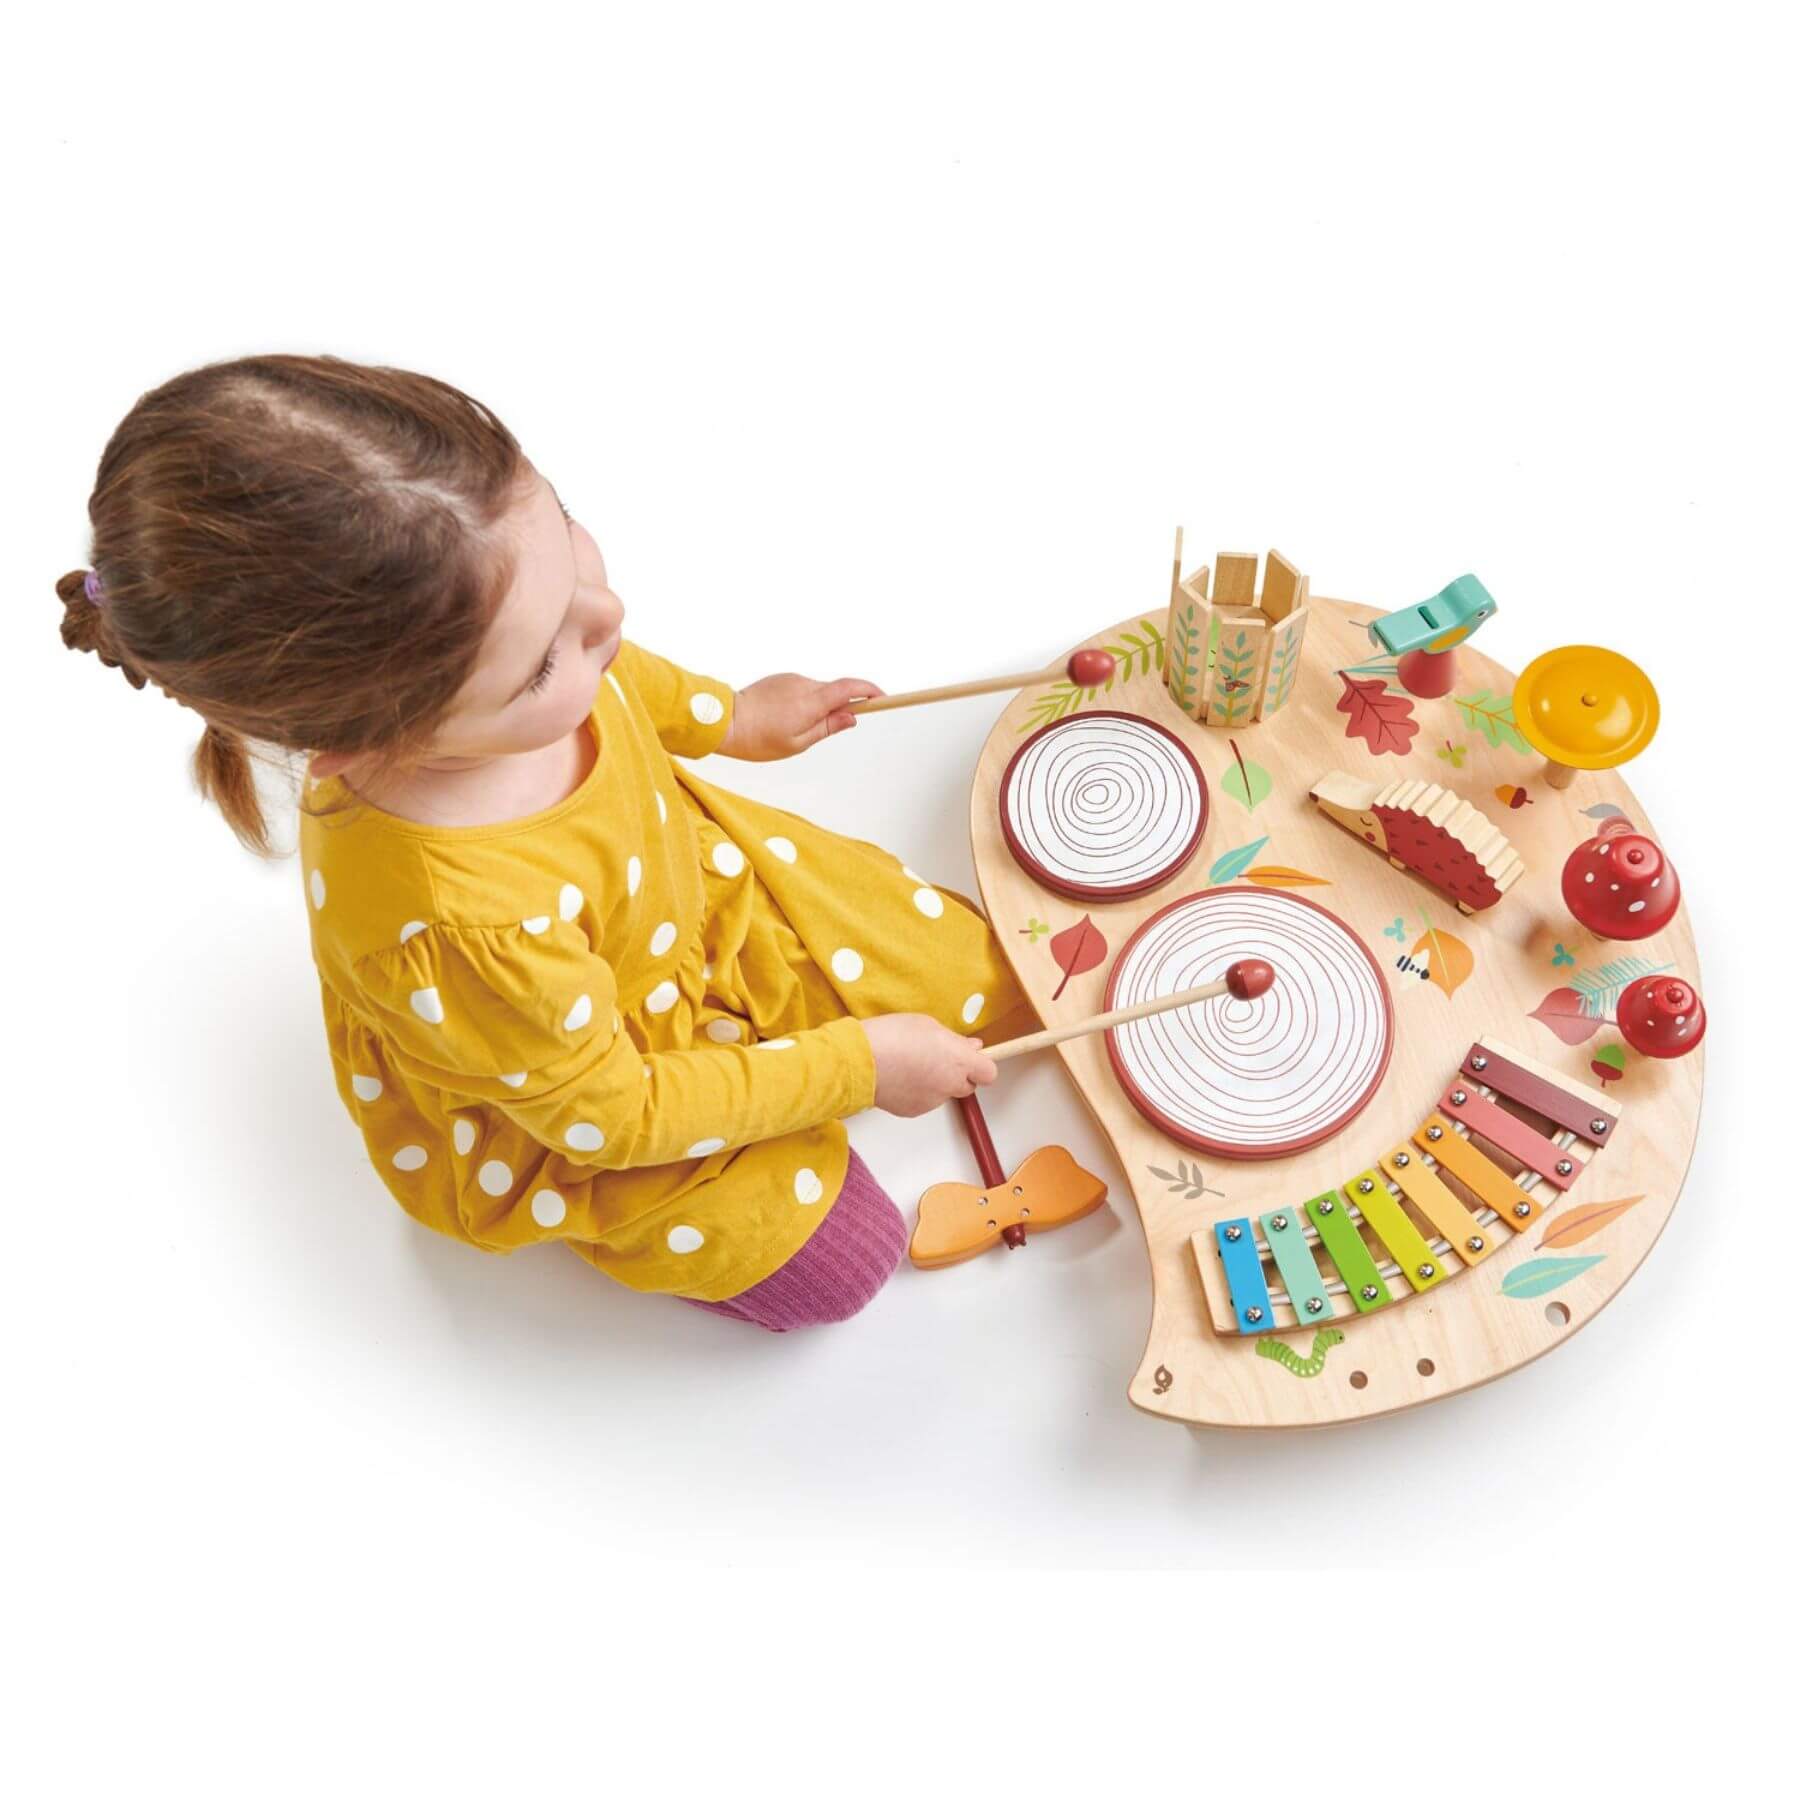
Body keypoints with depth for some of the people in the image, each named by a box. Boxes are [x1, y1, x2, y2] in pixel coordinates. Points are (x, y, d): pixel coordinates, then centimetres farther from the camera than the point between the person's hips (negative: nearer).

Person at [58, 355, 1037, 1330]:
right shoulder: (450, 939, -46)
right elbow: (613, 1111, -27)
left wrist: (731, 716, 13)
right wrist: (860, 1066, -19)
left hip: (690, 882, 6)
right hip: (555, 1105, -6)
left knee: (979, 982, 7)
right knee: (835, 1265, -5)